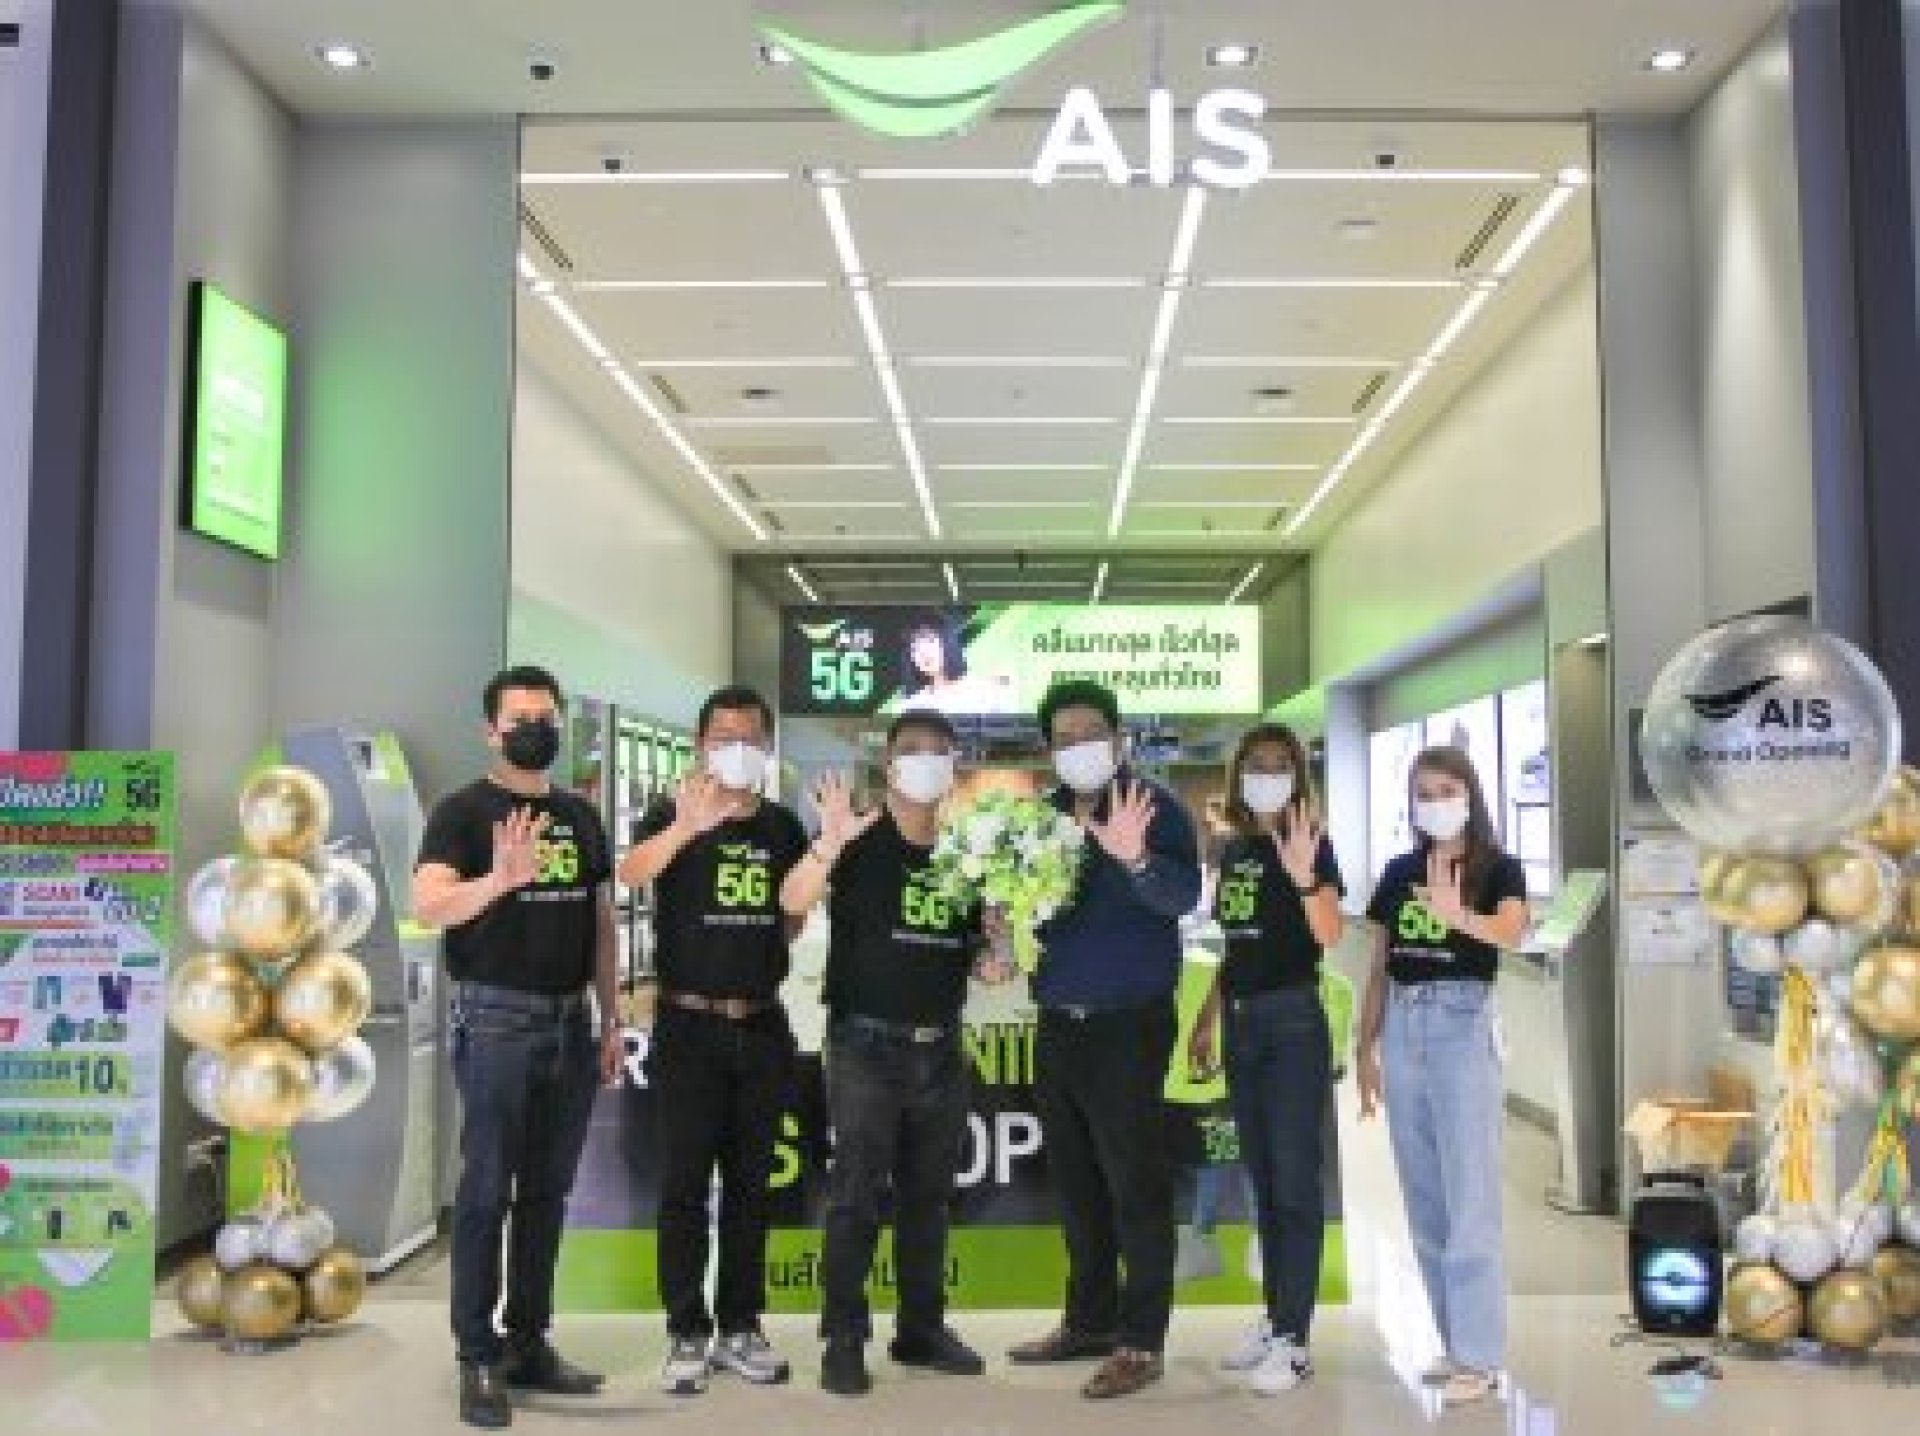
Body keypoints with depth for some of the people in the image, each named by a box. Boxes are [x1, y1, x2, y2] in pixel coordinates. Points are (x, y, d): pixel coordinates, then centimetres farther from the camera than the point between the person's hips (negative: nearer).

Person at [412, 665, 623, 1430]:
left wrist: (612, 1020, 12)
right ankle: (478, 1359, 7)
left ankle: (529, 1345, 21)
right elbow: (428, 906, -20)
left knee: (547, 1193, 11)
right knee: (487, 1192, -1)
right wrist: (501, 878, -38)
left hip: (571, 1024, 6)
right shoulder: (463, 811, -5)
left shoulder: (582, 815, 13)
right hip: (498, 1021, -6)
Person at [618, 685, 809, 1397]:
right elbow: (630, 872, -30)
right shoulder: (673, 815, -5)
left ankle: (741, 1329, 21)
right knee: (685, 1183, 0)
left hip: (762, 1026, 4)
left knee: (750, 1182, 11)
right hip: (689, 1025, -4)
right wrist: (686, 826, -46)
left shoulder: (783, 826, 7)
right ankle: (687, 1335, 9)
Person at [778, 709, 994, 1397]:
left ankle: (922, 1329, 24)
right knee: (857, 1197, -4)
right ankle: (843, 1341, 4)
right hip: (867, 1043, -5)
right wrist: (829, 843, -40)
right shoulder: (860, 842, -6)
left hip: (941, 1049, 5)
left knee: (928, 1197, 13)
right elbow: (794, 902, -23)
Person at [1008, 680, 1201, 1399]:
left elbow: (1183, 896, -23)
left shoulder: (1154, 807, -8)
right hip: (1057, 1023, 7)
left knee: (1135, 1182, -3)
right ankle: (1090, 1320, 27)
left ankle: (1141, 1341, 5)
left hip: (1129, 1023, -6)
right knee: (1076, 1183, 15)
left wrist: (1134, 858, -41)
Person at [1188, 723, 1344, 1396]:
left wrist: (1303, 875, -37)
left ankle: (1294, 1341, 0)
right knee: (1262, 1178, 13)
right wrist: (1207, 1019, 19)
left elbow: (1329, 936, -22)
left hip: (1293, 1019, -7)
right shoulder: (1232, 850, 12)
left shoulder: (1310, 844, -7)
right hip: (1241, 1021, 7)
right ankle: (1274, 1319, 23)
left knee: (1296, 1180, -4)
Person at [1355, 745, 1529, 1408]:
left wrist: (1455, 914, -43)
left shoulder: (1497, 869, -3)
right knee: (1423, 1201, 10)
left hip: (1463, 1025, -5)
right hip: (1403, 1029, 6)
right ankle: (1456, 1344, 22)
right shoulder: (1399, 872, 11)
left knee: (1469, 1199, -4)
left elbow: (1511, 932, -24)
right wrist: (1366, 1047, 12)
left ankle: (1479, 1357, 3)